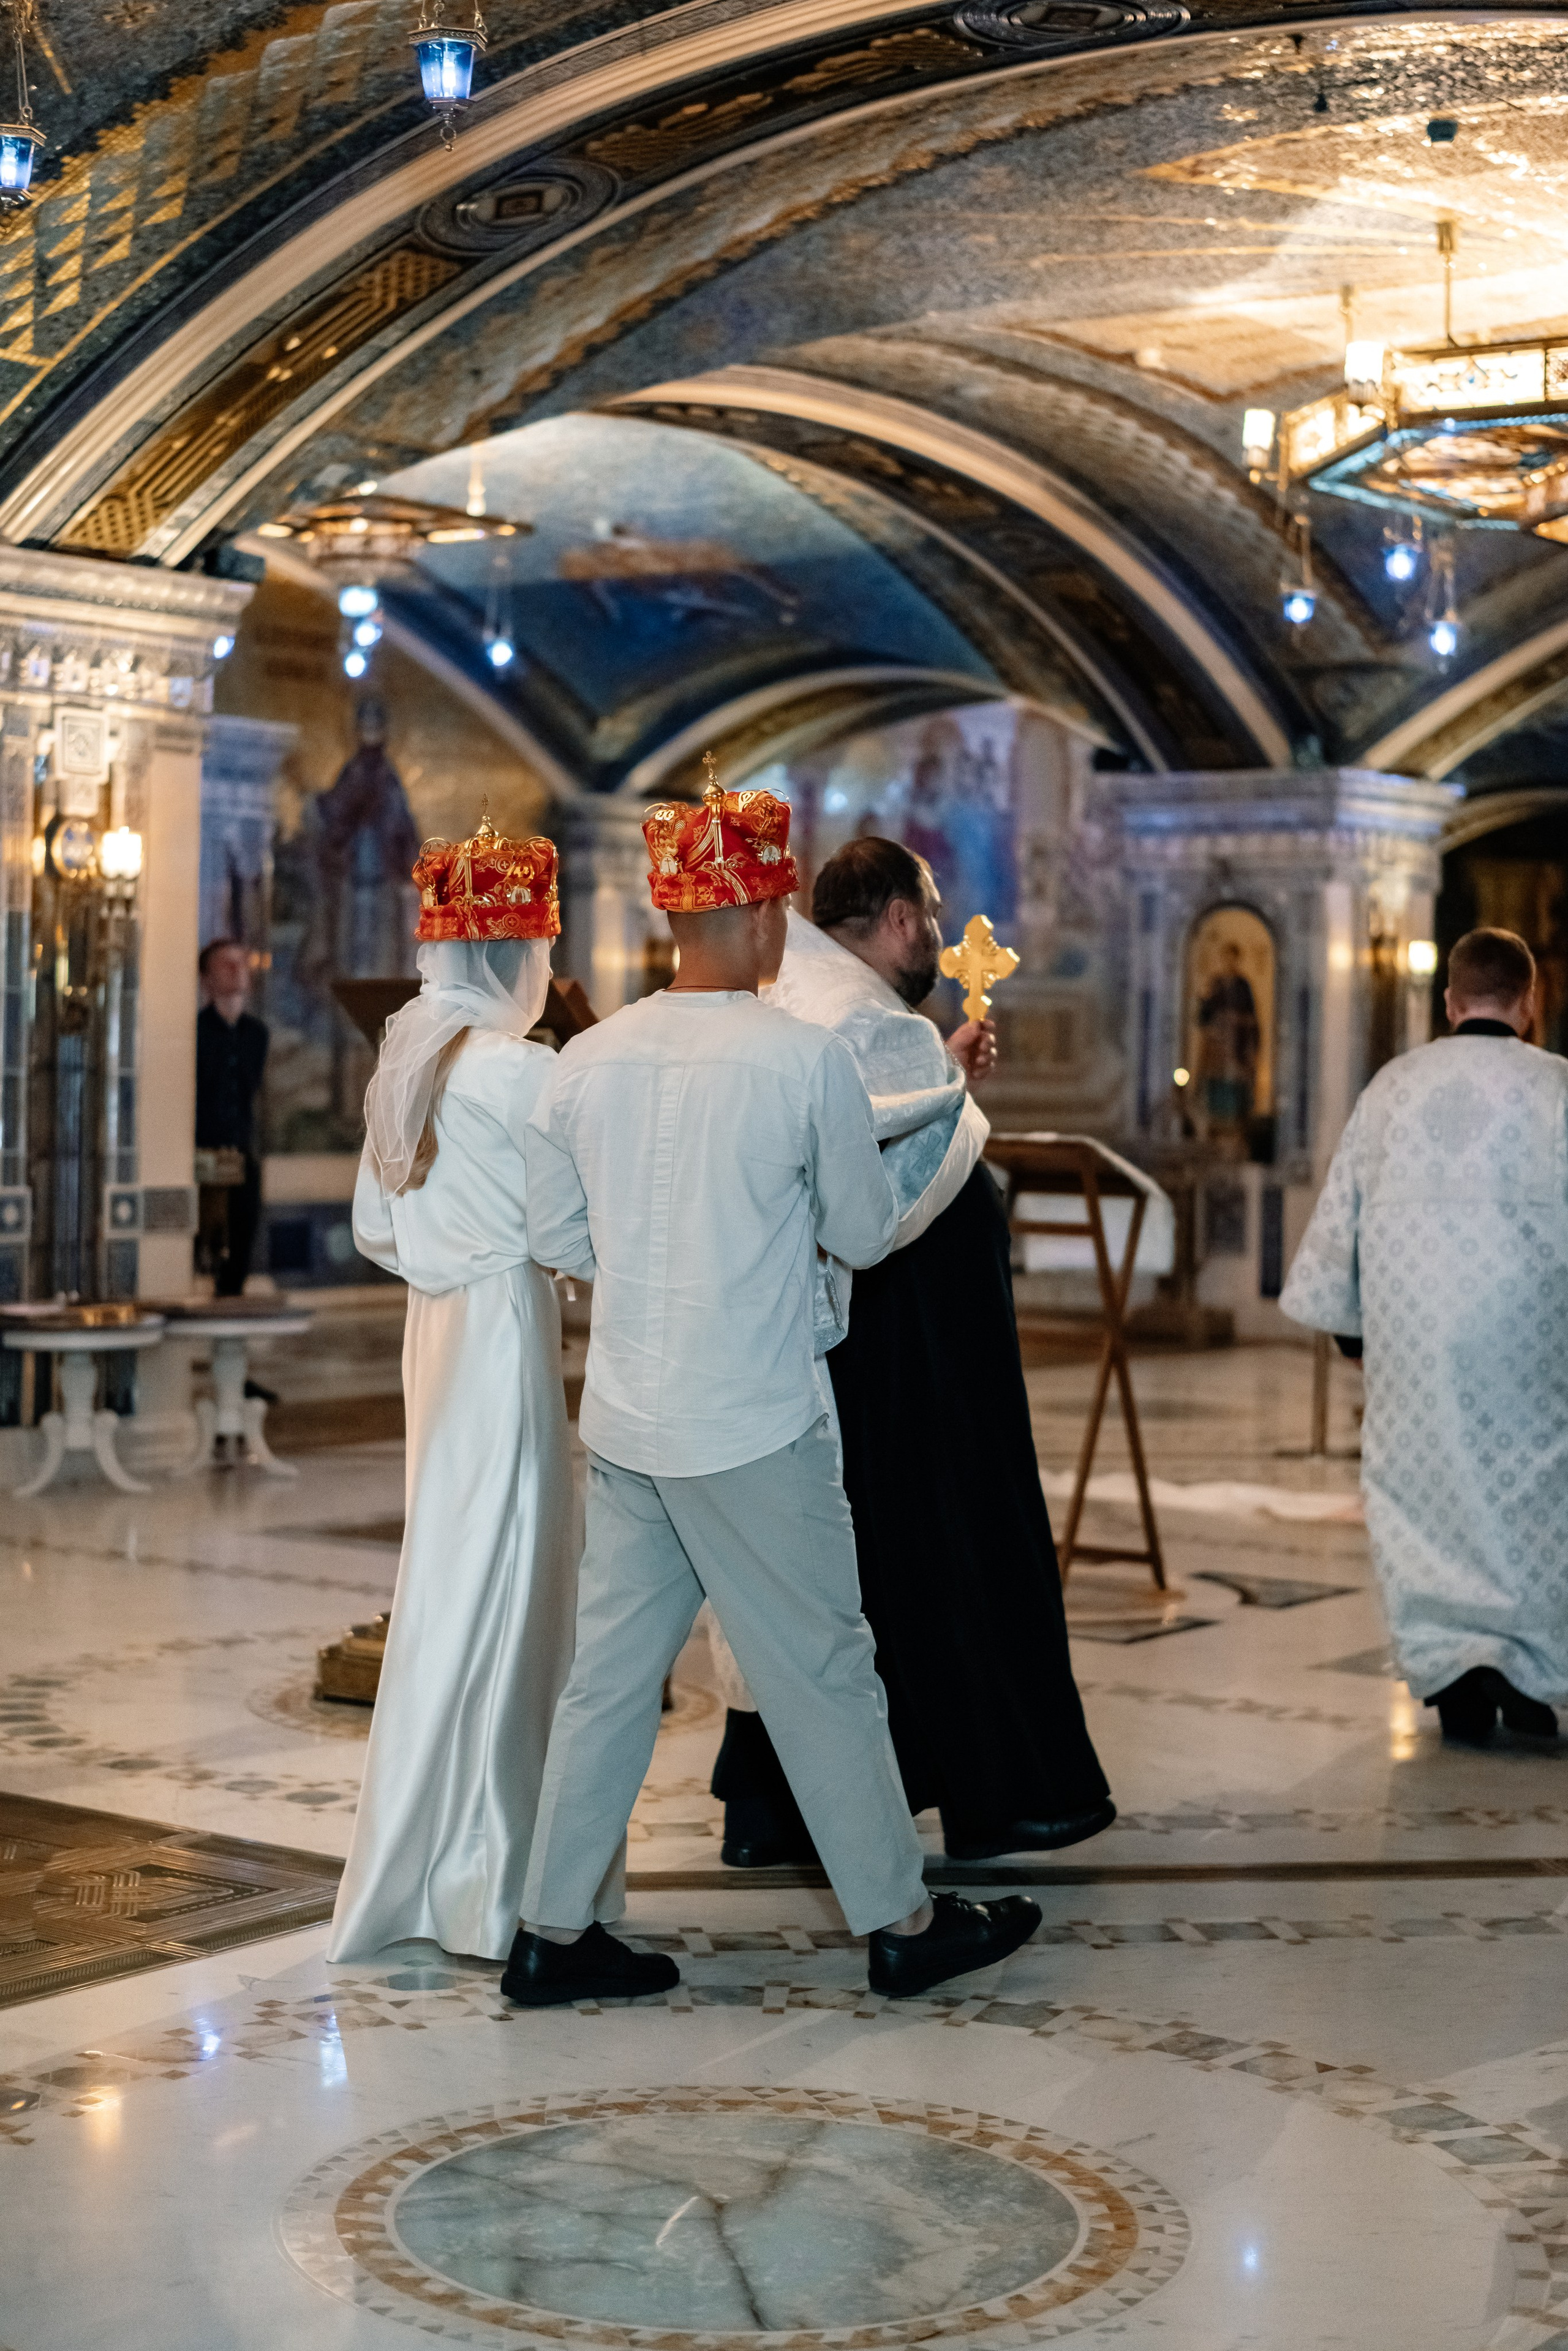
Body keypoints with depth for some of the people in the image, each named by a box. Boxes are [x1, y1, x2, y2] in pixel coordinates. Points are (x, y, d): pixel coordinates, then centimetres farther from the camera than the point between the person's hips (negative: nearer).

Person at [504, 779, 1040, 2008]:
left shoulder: (588, 1059, 1)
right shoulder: (806, 1058, -13)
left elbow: (560, 1237, 10)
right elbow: (865, 1234, -2)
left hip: (623, 1420, 5)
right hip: (754, 1426, -5)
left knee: (610, 1673, 13)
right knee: (824, 1673, 7)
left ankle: (553, 1931, 18)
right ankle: (902, 1920, 21)